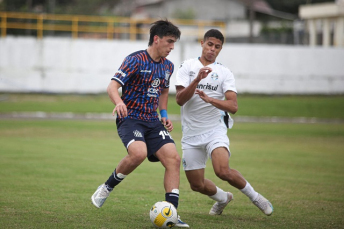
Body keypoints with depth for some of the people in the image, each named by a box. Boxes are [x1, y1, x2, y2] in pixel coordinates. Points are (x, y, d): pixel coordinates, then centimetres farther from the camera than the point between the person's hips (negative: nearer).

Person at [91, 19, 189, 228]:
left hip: (153, 122, 6)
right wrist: (119, 102, -39)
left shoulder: (168, 66, 11)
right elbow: (113, 86, -18)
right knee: (139, 153, -33)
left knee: (173, 158, -13)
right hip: (130, 118, -6)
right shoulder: (136, 60, -10)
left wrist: (164, 114, 15)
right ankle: (107, 188, -7)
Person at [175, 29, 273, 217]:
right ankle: (223, 198, 36)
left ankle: (254, 196, -2)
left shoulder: (224, 73, 1)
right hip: (191, 135, 2)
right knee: (197, 185, 5)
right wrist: (197, 79, -24)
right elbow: (179, 99, -10)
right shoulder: (187, 67, 2)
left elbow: (233, 106, -11)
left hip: (215, 130, -2)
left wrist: (209, 99, -27)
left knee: (223, 171, -26)